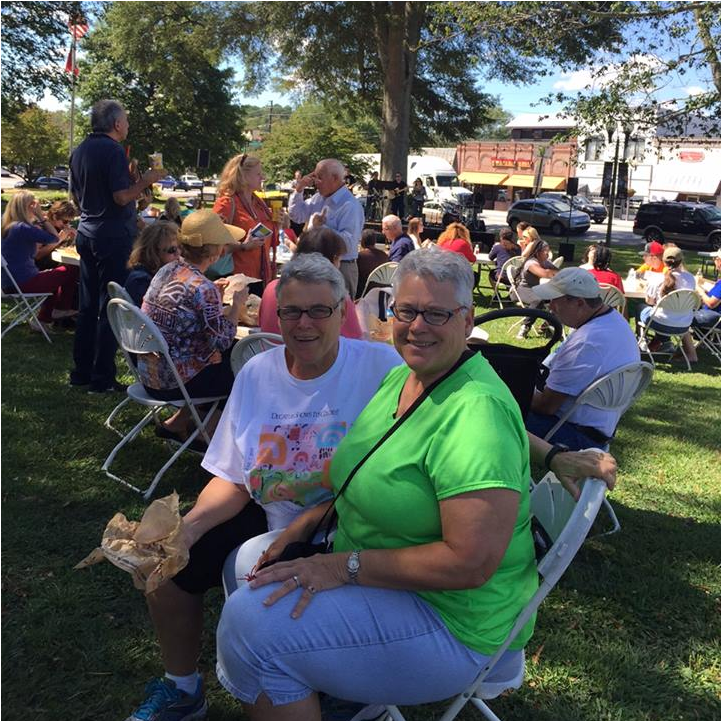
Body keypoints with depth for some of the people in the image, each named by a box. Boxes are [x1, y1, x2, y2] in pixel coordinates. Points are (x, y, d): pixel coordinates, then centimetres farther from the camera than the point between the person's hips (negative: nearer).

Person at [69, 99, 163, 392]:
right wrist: (146, 180, -6)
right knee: (111, 308, -3)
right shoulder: (113, 151, -13)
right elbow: (122, 197, -20)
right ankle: (102, 378, 0)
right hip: (113, 235, -9)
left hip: (87, 232, 9)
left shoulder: (79, 151, 13)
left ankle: (81, 371, 20)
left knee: (88, 305, 14)